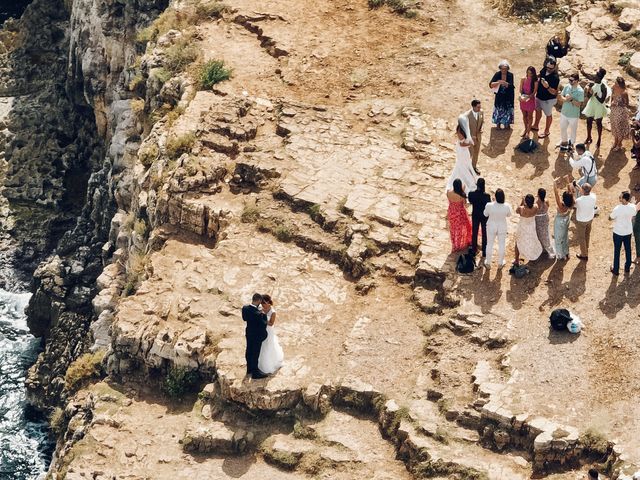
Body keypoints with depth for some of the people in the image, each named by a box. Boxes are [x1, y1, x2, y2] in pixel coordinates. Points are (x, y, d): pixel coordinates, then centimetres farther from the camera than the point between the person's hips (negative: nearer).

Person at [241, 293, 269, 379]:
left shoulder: (245, 308, -14)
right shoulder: (258, 314, -35)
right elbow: (264, 325, -26)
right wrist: (264, 315, -13)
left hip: (248, 334, 7)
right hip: (257, 336, -7)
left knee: (249, 351, 24)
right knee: (255, 353, 10)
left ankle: (249, 369, 45)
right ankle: (255, 373, 26)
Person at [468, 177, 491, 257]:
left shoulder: (471, 194, -20)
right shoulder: (486, 196, -27)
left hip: (475, 215, 2)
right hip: (484, 216, -2)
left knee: (474, 233, 20)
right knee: (484, 233, 16)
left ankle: (474, 250, 32)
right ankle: (484, 252, 26)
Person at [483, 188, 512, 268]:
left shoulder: (489, 205, -27)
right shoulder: (507, 206, -24)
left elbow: (485, 214, -7)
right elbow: (509, 215, -3)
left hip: (491, 227, 0)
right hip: (502, 228, 0)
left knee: (490, 244, 19)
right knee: (501, 245, 20)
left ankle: (488, 262, 34)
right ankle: (500, 263, 36)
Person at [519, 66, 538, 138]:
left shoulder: (535, 81, -16)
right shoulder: (523, 79, -7)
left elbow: (534, 92, -16)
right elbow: (521, 89, -4)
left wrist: (528, 97, -32)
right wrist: (522, 95, -23)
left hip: (531, 99, -3)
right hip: (523, 99, 3)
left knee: (530, 116, 10)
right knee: (524, 115, 17)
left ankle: (528, 131, 22)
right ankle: (525, 129, 37)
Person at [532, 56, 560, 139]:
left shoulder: (555, 77, -31)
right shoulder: (544, 70, -12)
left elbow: (554, 92, -30)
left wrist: (547, 87, -44)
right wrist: (538, 79, -5)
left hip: (548, 99, -8)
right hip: (539, 96, 8)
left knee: (548, 115, 14)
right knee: (538, 110, 28)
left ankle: (546, 132, 34)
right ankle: (536, 126, 52)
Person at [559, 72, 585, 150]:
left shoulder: (580, 91, -20)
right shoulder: (567, 87, -5)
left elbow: (579, 104, -21)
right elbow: (561, 96, 0)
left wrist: (571, 100, -34)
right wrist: (565, 99, -22)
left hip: (573, 115, -5)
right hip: (564, 112, 5)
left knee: (573, 130, 12)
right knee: (563, 128, 21)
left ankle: (571, 144, 32)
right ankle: (564, 142, 44)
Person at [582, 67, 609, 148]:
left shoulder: (603, 87, -24)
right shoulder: (592, 83, -8)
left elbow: (602, 101, -23)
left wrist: (595, 94, -31)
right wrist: (588, 91, -21)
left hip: (599, 107, -5)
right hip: (591, 105, 5)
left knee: (598, 123, 11)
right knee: (589, 121, 16)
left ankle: (599, 140, 29)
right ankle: (589, 138, 37)